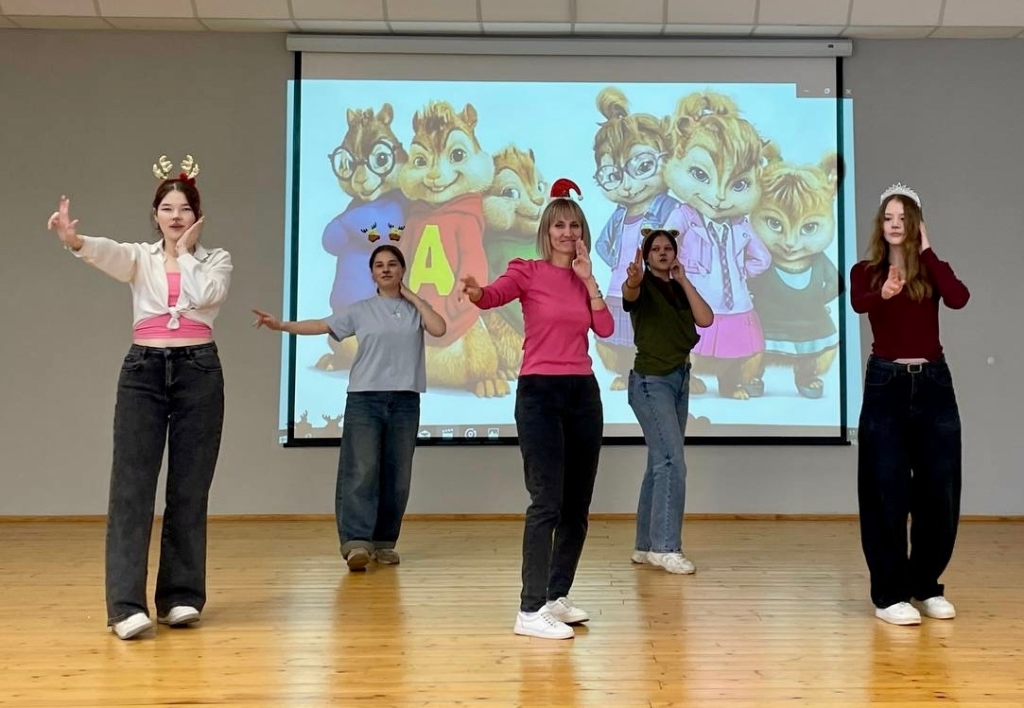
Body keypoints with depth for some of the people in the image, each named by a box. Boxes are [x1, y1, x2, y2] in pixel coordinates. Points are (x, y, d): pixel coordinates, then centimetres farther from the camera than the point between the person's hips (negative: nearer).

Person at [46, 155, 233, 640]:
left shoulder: (216, 260, 10)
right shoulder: (141, 257, 10)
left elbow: (205, 295, -13)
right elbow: (107, 254, -15)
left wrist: (185, 252, 0)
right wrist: (74, 240, -36)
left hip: (198, 372, 0)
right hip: (143, 371, 0)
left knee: (189, 489, 3)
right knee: (131, 486, -7)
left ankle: (180, 596, 12)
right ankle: (126, 604, -6)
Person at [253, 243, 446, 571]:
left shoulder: (415, 308, 11)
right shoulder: (359, 310, 8)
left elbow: (439, 329, -6)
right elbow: (320, 325, 2)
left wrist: (412, 296, 2)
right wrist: (281, 325, -11)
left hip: (405, 400, 2)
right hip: (364, 398, -1)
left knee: (396, 476, 4)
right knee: (362, 471, -11)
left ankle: (383, 542, 13)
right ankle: (356, 543, -14)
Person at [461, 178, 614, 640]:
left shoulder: (585, 279, 14)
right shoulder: (527, 271, -2)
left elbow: (606, 329, 0)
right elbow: (496, 295, -23)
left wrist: (589, 280, -4)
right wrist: (475, 293, -44)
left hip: (583, 393, 6)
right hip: (539, 393, -6)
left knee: (577, 504, 10)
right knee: (547, 503, -12)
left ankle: (557, 596, 24)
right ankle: (530, 611, -7)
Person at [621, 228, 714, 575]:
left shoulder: (679, 291, 13)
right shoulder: (644, 286, -6)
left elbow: (706, 319, -2)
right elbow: (629, 293, -31)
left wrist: (684, 280, -2)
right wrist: (632, 279, -54)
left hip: (679, 380, 7)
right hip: (651, 381, -7)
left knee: (660, 463, 8)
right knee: (672, 462, -15)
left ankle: (645, 545, 14)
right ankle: (665, 546, -10)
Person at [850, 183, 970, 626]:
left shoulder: (930, 270, 7)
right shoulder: (865, 271, 3)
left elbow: (958, 299, -15)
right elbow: (858, 304, -21)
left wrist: (926, 251, -7)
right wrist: (883, 294, -43)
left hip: (933, 384, 3)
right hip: (886, 385, -2)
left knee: (939, 492, 6)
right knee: (887, 493, -1)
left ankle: (926, 587, 23)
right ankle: (889, 594, 7)